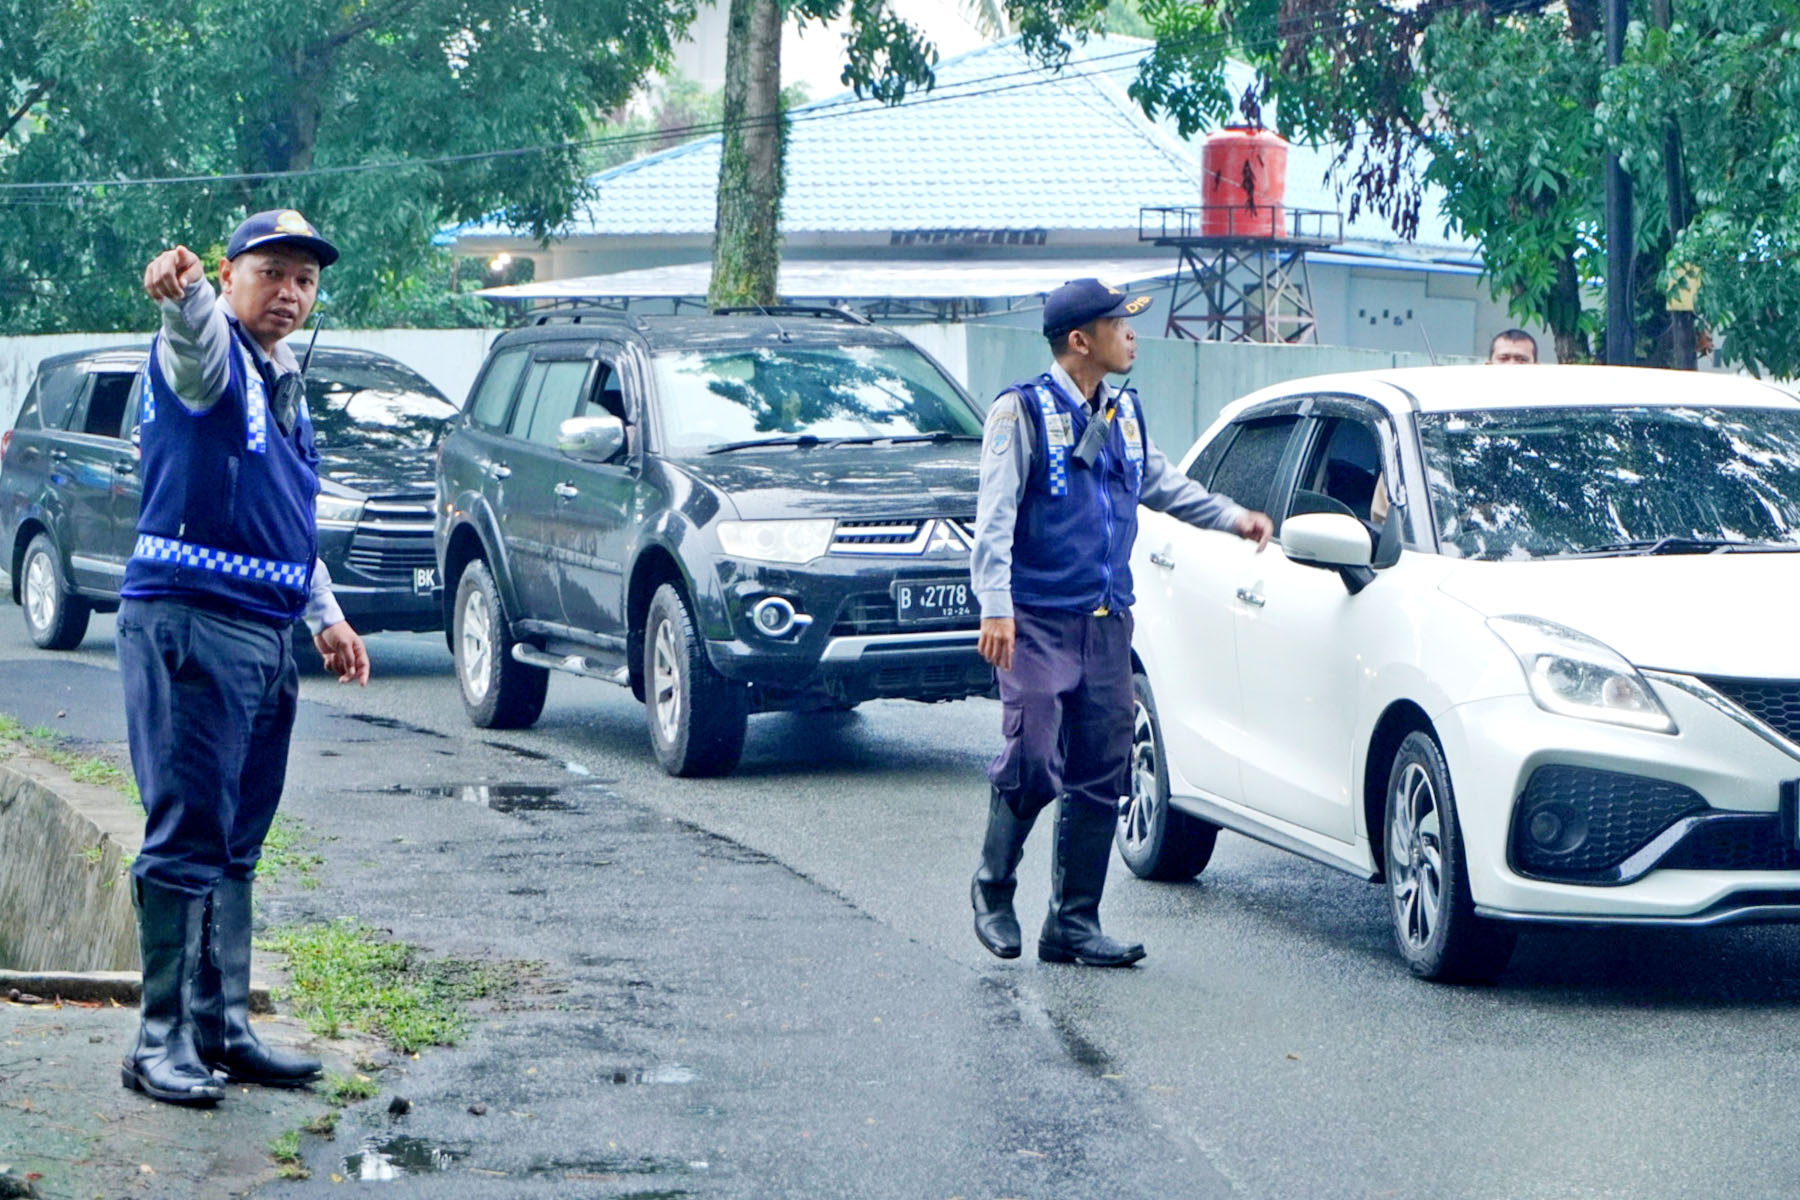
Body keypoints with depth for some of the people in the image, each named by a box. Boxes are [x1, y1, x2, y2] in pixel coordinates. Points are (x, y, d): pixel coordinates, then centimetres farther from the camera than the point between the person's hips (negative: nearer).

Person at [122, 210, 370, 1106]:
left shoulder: (284, 384, 20)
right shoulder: (209, 355, -6)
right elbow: (194, 336, -33)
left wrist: (325, 614, 28)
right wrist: (181, 291, -55)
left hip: (268, 631, 9)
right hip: (188, 623, -8)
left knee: (236, 845, 11)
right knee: (187, 835, -10)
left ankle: (223, 1028, 16)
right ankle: (161, 1040, -7)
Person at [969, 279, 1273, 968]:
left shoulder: (1124, 413, 15)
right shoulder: (1022, 412, -5)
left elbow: (1161, 485, 33)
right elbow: (995, 515, -11)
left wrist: (1231, 517, 26)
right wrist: (995, 606, -21)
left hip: (1106, 623, 6)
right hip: (1039, 620, -6)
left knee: (1102, 775, 3)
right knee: (1032, 765, -12)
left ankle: (1074, 924, 9)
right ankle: (993, 891, 10)